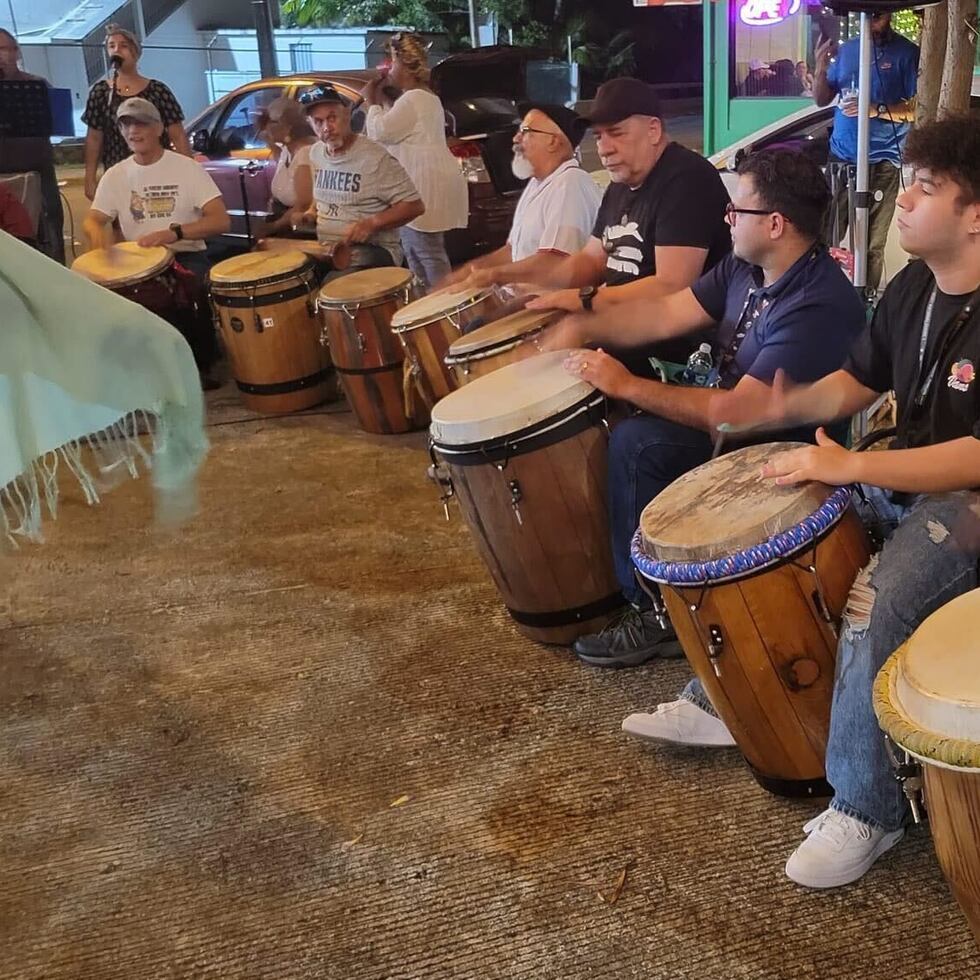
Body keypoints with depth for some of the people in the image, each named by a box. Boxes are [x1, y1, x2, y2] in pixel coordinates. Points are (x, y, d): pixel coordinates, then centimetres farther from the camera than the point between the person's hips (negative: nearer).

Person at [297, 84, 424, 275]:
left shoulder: (375, 157, -14)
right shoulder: (315, 154, 8)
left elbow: (415, 205, -13)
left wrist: (372, 223, -23)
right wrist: (311, 213, 6)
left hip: (372, 251, -7)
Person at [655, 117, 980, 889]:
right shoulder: (912, 289, 4)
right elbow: (858, 383, 13)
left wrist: (851, 465, -34)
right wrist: (785, 406, -7)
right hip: (897, 483, 9)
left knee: (872, 610, -31)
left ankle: (867, 811, -13)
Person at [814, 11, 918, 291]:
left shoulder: (907, 53, -3)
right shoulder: (847, 49, 11)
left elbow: (918, 108, -7)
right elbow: (821, 100, 14)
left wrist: (877, 110, -20)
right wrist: (821, 67, -4)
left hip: (881, 161, -4)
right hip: (840, 157, 4)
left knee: (872, 244, 2)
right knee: (825, 237, 0)